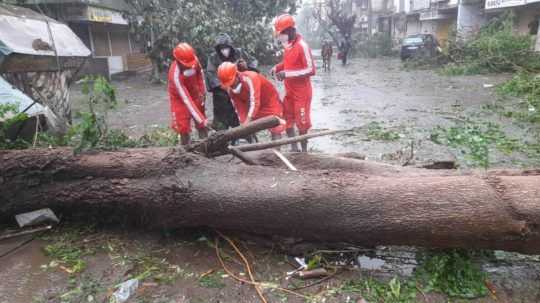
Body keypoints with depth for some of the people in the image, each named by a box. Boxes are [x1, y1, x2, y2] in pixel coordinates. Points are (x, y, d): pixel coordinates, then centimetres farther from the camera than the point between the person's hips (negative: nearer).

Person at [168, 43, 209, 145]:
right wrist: (201, 120, -39)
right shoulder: (175, 75, -37)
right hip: (180, 99, -5)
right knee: (184, 128, -4)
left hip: (195, 94, 5)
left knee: (202, 126, 10)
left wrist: (203, 91, 0)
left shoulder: (194, 60, -24)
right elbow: (186, 100, -38)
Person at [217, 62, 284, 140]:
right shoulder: (229, 89, -12)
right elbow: (239, 107, -8)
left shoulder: (250, 78, -35)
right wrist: (243, 123, -18)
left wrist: (247, 122, -40)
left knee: (275, 130, -11)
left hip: (270, 101, -6)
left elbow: (254, 102, -38)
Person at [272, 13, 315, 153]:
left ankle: (304, 150, 19)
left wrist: (287, 74, -25)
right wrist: (277, 68, 1)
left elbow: (311, 70, -22)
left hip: (302, 91, -8)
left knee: (302, 122, 3)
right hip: (289, 91, 8)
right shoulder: (288, 45, 4)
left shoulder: (302, 46, -20)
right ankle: (294, 148, 25)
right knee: (286, 119, 13)